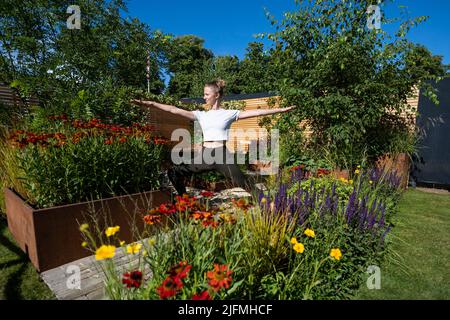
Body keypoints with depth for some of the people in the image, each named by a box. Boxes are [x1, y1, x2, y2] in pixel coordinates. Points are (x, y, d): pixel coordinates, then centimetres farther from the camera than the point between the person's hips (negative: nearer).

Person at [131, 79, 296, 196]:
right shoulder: (201, 115, 8)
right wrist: (150, 103, -2)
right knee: (174, 172, 3)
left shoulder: (229, 114, 1)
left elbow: (255, 113, -3)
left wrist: (280, 110, -7)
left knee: (242, 184, -6)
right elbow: (174, 110, 3)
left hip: (222, 155, -3)